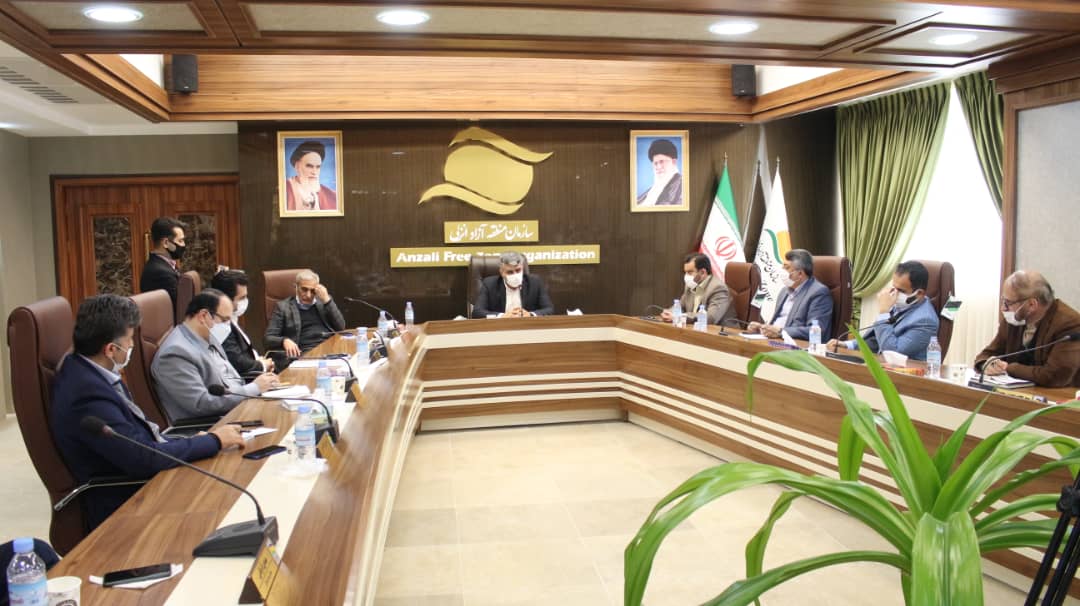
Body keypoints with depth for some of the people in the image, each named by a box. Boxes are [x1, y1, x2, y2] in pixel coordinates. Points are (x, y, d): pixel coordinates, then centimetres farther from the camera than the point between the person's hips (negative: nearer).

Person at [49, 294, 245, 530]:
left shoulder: (89, 371, 3)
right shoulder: (88, 395, -25)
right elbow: (145, 459, -25)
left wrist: (192, 441, 0)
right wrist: (214, 440, -16)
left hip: (141, 481, 8)